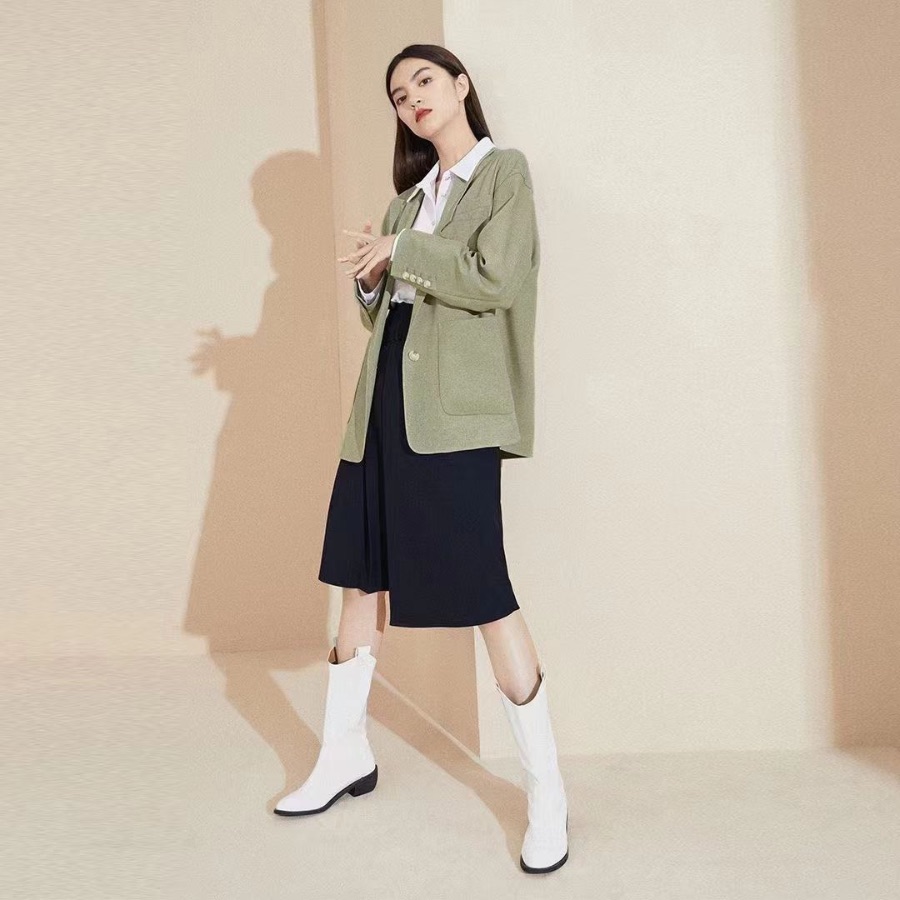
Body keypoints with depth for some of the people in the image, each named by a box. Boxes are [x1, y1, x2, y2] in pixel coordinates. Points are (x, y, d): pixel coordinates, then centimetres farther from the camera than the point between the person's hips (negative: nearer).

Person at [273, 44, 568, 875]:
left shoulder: (504, 170, 1)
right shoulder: (412, 192, 20)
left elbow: (493, 279, -14)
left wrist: (400, 254, -6)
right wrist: (371, 278, 1)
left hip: (453, 407, -7)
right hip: (386, 398, 8)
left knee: (482, 593, -9)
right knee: (361, 576, 10)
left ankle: (547, 790, 3)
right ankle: (347, 753, 25)